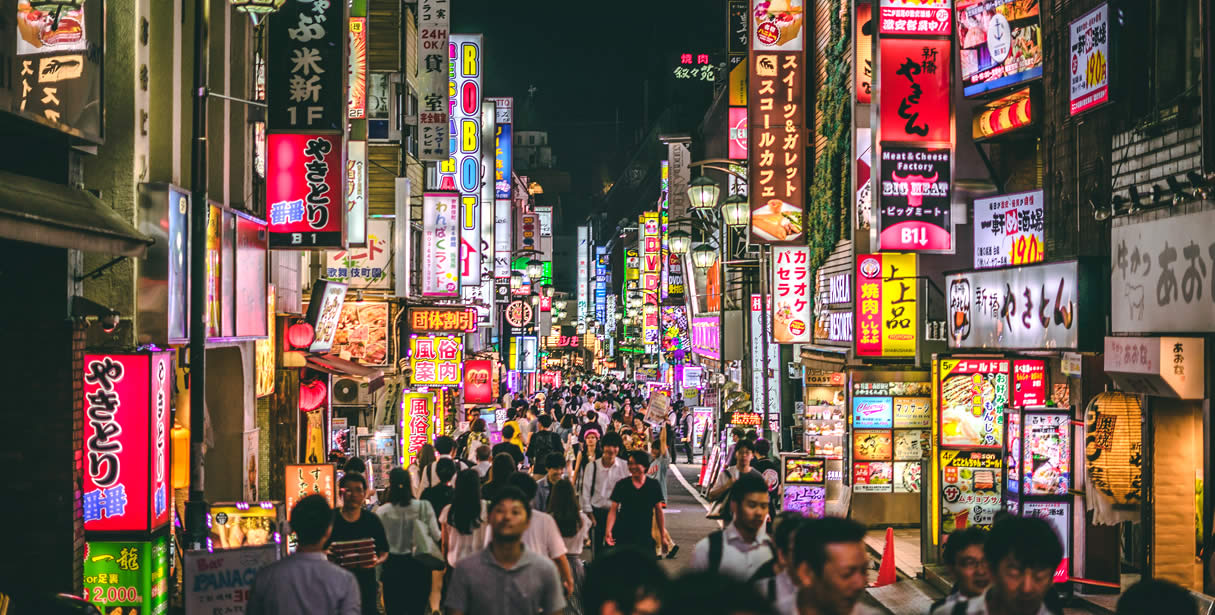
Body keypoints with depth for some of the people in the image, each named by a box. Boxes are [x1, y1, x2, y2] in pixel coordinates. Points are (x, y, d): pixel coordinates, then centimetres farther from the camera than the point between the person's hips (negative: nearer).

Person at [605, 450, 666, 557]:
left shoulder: (653, 485, 2)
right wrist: (608, 531, -17)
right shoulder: (621, 485, 1)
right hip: (622, 536, 0)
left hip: (645, 536, 0)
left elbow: (659, 511, 7)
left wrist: (663, 536, 7)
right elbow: (613, 510, -2)